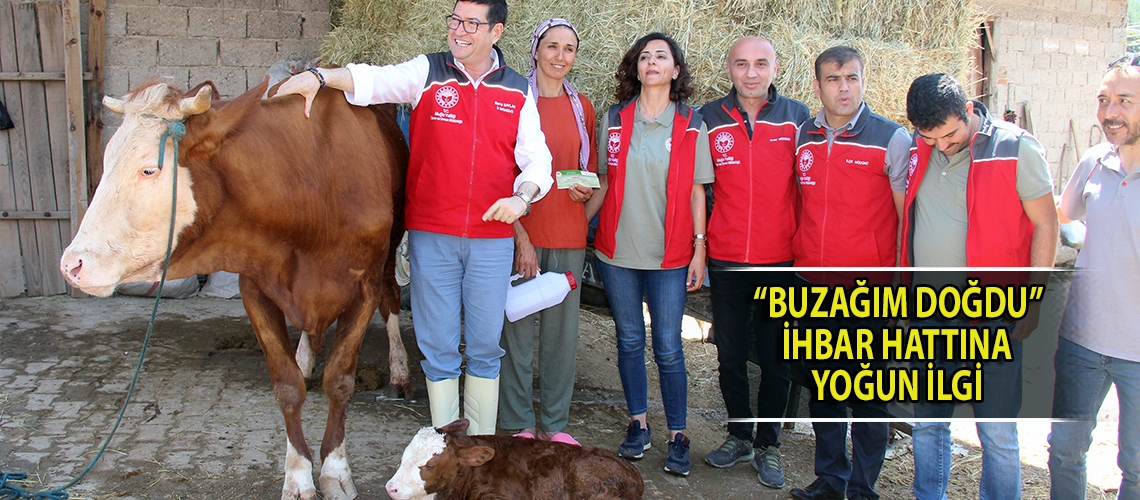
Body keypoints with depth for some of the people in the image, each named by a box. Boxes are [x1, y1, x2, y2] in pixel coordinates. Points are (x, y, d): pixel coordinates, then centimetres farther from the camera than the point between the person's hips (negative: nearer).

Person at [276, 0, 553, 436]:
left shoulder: (518, 92, 7)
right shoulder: (427, 73, 2)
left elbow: (536, 158, 4)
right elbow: (372, 80, -14)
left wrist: (522, 196, -16)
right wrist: (319, 76, -32)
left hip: (492, 239, 1)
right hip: (431, 235, -1)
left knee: (485, 345, 9)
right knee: (438, 345, 6)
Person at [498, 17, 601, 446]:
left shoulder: (582, 107, 12)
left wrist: (588, 191, -2)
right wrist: (520, 236, -12)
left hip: (569, 236, 4)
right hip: (521, 233, -4)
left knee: (563, 329, 8)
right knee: (518, 328, 0)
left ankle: (554, 423, 20)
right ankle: (518, 425, 13)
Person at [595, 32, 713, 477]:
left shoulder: (691, 124, 1)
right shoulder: (615, 119, 5)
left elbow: (696, 191, 2)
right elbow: (602, 181, 12)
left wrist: (699, 248, -2)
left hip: (669, 255, -2)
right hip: (618, 251, 2)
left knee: (668, 349, -1)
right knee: (630, 341, 11)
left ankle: (677, 436, 11)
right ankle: (638, 424, 25)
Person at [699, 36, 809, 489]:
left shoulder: (797, 117, 1)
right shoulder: (709, 119, 3)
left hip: (780, 259, -1)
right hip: (726, 260, 1)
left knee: (775, 357, 7)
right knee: (730, 354, 12)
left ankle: (768, 444, 22)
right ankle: (739, 435, 29)